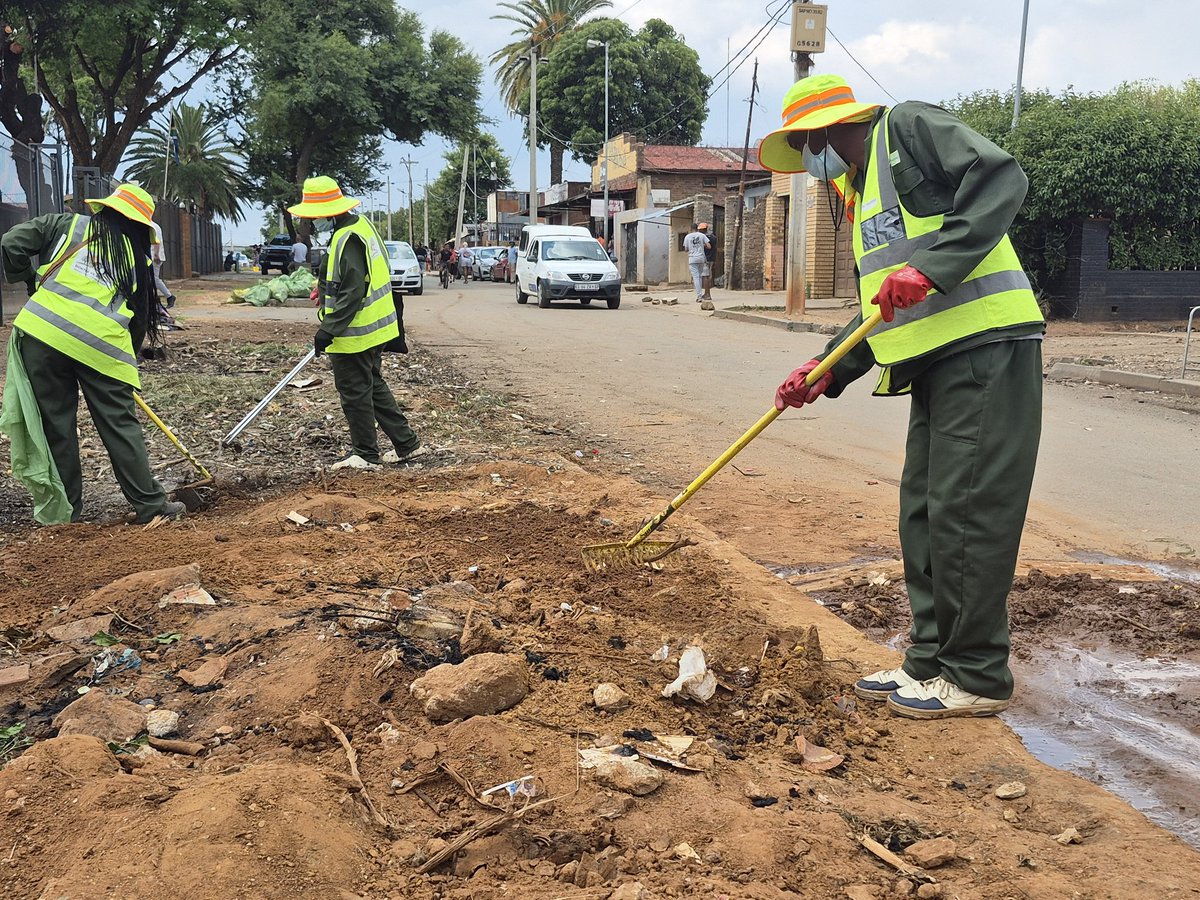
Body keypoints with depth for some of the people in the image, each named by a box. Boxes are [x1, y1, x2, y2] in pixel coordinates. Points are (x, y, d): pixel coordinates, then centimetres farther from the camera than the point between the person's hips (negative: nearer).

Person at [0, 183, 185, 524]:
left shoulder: (68, 225, 13)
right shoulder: (137, 259, 15)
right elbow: (139, 318, 16)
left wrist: (29, 282, 24)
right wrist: (128, 365, 27)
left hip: (41, 331, 0)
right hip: (101, 345, 0)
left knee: (56, 423, 11)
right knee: (120, 426, 10)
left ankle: (67, 508, 19)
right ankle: (150, 504, 14)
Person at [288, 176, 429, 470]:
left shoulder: (348, 239, -22)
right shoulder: (362, 225, 9)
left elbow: (351, 294, -26)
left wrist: (328, 330, -23)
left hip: (354, 334, -10)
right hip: (375, 328, 10)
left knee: (354, 392, 2)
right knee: (374, 386, 19)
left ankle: (365, 454, 14)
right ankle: (407, 443, 23)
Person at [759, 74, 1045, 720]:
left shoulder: (907, 128, -1)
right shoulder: (860, 196, 24)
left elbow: (1000, 177, -16)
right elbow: (880, 311, 22)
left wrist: (933, 266, -25)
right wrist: (828, 370, 10)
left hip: (986, 346, -9)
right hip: (936, 363, 9)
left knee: (968, 512, -6)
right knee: (924, 515, 10)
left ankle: (977, 677, 5)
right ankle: (932, 661, 21)